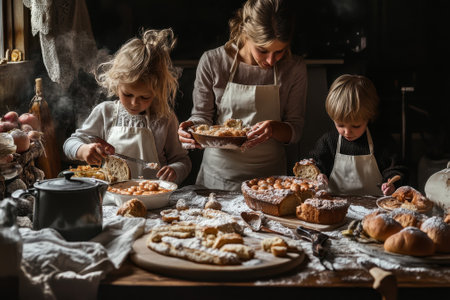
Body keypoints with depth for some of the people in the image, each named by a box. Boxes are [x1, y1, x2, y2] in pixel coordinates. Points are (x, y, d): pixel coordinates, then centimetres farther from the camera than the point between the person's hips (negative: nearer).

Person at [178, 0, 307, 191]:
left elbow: (295, 130, 2)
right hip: (219, 174, 1)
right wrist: (192, 128, -16)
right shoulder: (213, 62, -4)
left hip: (269, 176, -1)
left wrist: (275, 128, -19)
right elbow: (202, 115, 6)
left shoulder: (294, 69, -2)